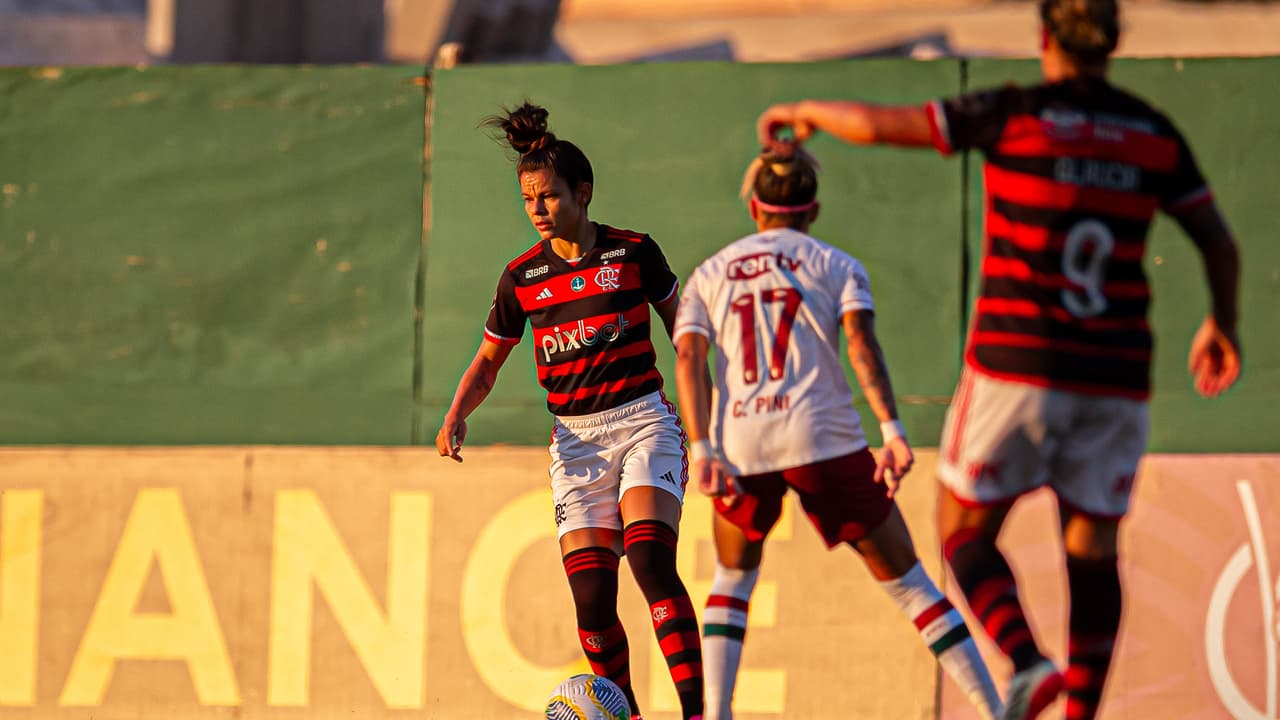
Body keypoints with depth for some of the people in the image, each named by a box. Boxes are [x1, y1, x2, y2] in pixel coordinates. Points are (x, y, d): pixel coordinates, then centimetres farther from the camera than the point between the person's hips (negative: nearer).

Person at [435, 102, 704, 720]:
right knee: (591, 595, -8)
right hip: (574, 438, 3)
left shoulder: (633, 252, 0)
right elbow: (487, 363, 14)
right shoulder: (521, 277, 5)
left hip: (643, 421, -3)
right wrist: (456, 416, -4)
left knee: (651, 560, -24)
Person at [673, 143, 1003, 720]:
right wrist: (891, 429, -15)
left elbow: (689, 357, 3)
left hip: (739, 446, 2)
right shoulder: (836, 266, 13)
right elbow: (860, 340, -5)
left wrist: (702, 450, -5)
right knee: (905, 579, 4)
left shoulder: (709, 274, 19)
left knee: (733, 576, 26)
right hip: (823, 435, -2)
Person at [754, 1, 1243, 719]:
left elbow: (875, 124, -4)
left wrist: (802, 111, 16)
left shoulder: (1013, 116, -5)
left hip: (1016, 366, -3)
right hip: (1116, 376, 3)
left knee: (964, 533, 8)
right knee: (1093, 550, 9)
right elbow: (1219, 241, 13)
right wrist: (1224, 323, 31)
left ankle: (1028, 662, -15)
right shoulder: (1155, 133, 5)